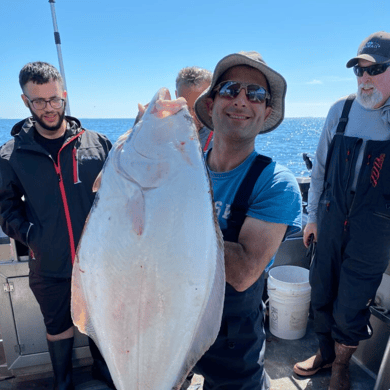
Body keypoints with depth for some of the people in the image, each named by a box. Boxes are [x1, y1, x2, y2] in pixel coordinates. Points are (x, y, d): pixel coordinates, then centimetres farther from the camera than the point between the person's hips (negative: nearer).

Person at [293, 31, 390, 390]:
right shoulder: (341, 110, -1)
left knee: (350, 309, 10)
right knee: (322, 296, 16)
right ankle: (325, 352, 45)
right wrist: (313, 216, 7)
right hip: (331, 224, 3)